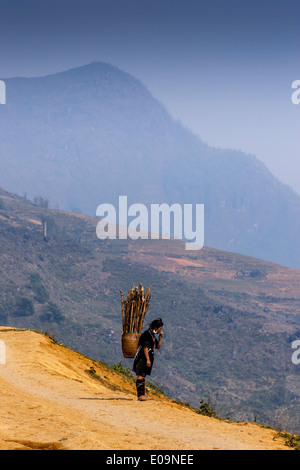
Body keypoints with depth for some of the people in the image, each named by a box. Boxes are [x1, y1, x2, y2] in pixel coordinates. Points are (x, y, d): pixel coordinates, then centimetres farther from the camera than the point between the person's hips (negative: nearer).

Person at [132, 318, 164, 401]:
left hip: (148, 359, 10)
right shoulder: (146, 334, -12)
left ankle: (142, 394, 12)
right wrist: (148, 359, -21)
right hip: (142, 358, -10)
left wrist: (160, 338, 9)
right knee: (141, 376, -13)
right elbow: (145, 347, -18)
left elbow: (158, 347, 23)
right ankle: (140, 395, -19)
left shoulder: (153, 336, 17)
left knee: (143, 376, 11)